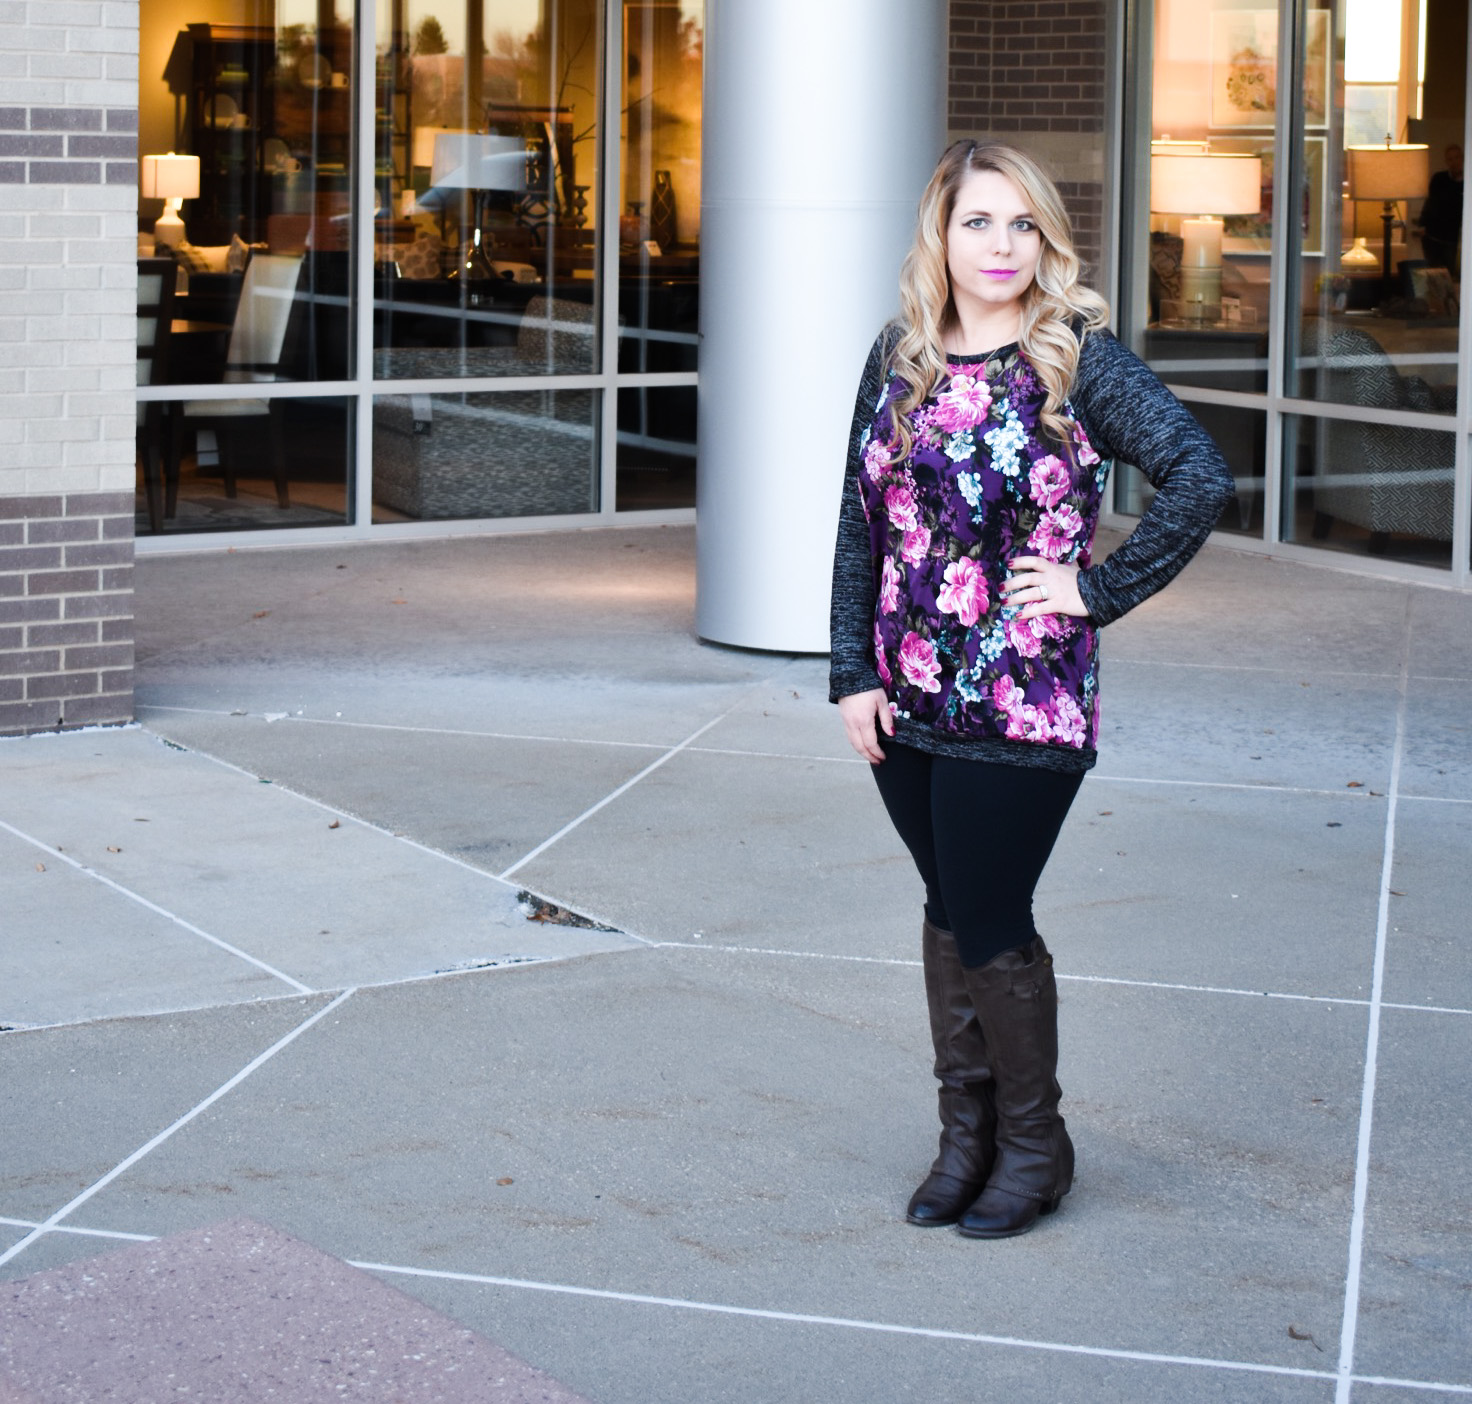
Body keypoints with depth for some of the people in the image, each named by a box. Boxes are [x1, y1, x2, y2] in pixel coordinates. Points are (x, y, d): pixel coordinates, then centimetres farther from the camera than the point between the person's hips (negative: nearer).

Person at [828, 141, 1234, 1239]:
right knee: (948, 910, 14)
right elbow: (860, 522, 10)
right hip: (910, 699, 5)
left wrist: (1100, 590, -15)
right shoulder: (900, 361, 6)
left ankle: (1034, 1147, 18)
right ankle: (966, 1131, 27)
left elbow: (1202, 479, -18)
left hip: (1027, 703, -5)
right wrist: (853, 672, 4)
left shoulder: (1082, 361, -9)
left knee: (990, 921, -1)